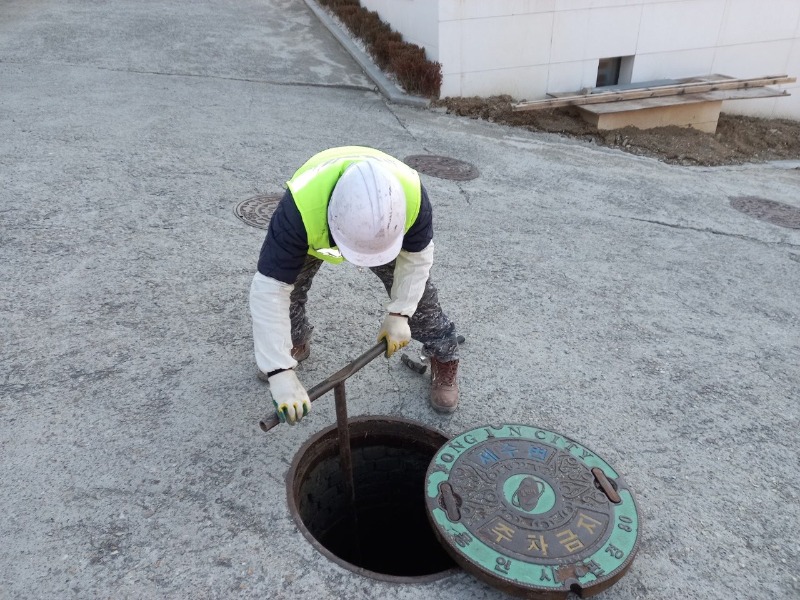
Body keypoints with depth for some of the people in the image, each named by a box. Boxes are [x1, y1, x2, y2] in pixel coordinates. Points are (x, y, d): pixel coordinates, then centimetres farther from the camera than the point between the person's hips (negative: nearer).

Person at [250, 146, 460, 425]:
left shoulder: (411, 195, -42)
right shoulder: (300, 208, -48)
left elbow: (417, 256, -20)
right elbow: (269, 289, -42)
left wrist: (399, 313, -23)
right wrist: (280, 370, -44)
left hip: (386, 230, 1)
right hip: (313, 227, 0)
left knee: (415, 291, -4)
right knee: (288, 284, -9)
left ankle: (444, 359, 21)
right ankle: (296, 343, 24)